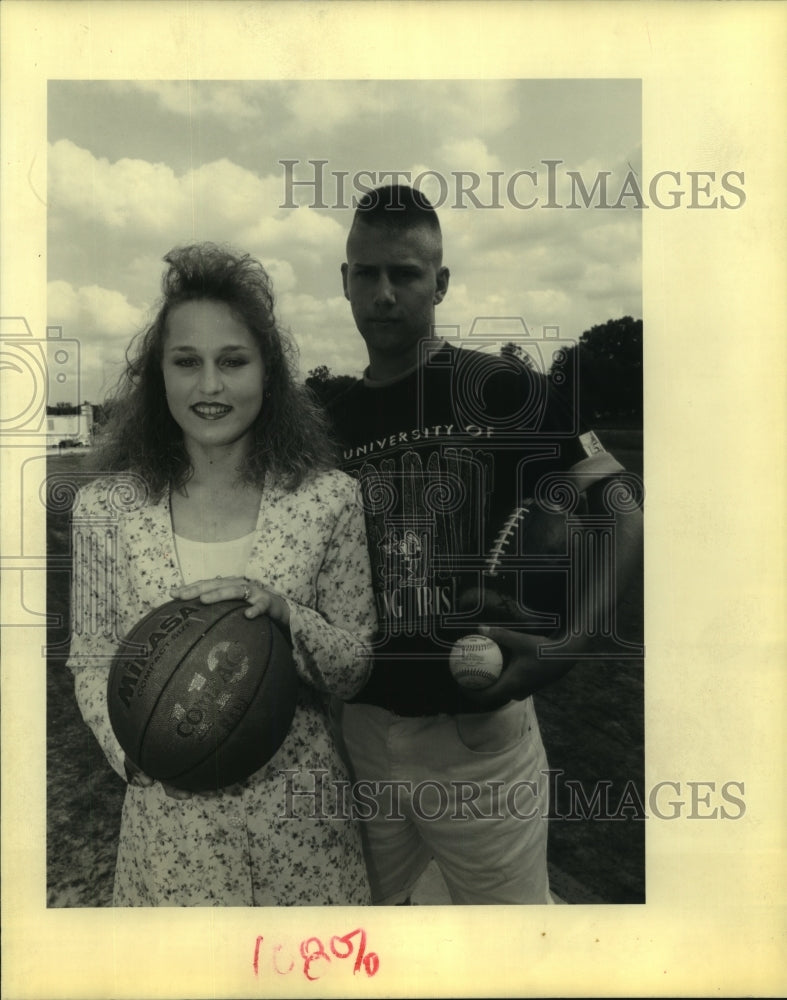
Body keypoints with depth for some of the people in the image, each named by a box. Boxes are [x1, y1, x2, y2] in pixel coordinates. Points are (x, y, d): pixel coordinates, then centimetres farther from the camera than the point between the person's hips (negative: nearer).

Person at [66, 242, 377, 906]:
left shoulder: (329, 498, -7)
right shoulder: (105, 508, -5)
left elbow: (356, 669, -3)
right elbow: (92, 662, 5)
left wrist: (283, 613, -21)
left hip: (300, 813, 0)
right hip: (167, 812, 1)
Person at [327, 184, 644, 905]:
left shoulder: (503, 390, -8)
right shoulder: (333, 423, 6)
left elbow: (623, 519, -8)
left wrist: (569, 643, -21)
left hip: (480, 731, -4)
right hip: (360, 731, 4)